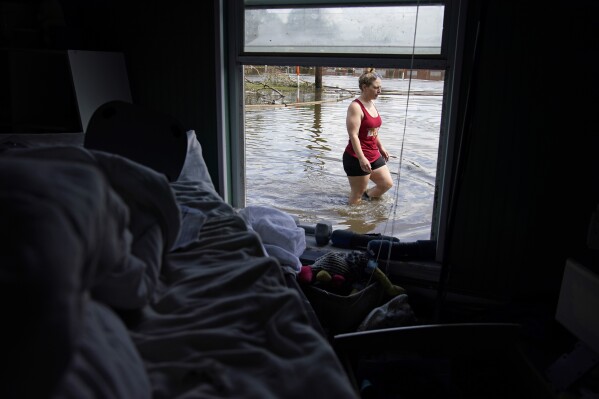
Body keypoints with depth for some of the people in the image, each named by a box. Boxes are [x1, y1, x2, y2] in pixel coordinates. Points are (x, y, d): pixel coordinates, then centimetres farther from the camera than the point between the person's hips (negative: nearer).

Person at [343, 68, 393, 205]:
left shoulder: (371, 104, 9)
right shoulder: (356, 107, -18)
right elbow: (353, 135, -24)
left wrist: (381, 147, 25)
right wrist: (361, 158, -29)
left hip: (374, 156, 9)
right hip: (357, 159, -9)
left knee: (387, 183, 16)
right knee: (357, 195, 2)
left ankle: (366, 195, 35)